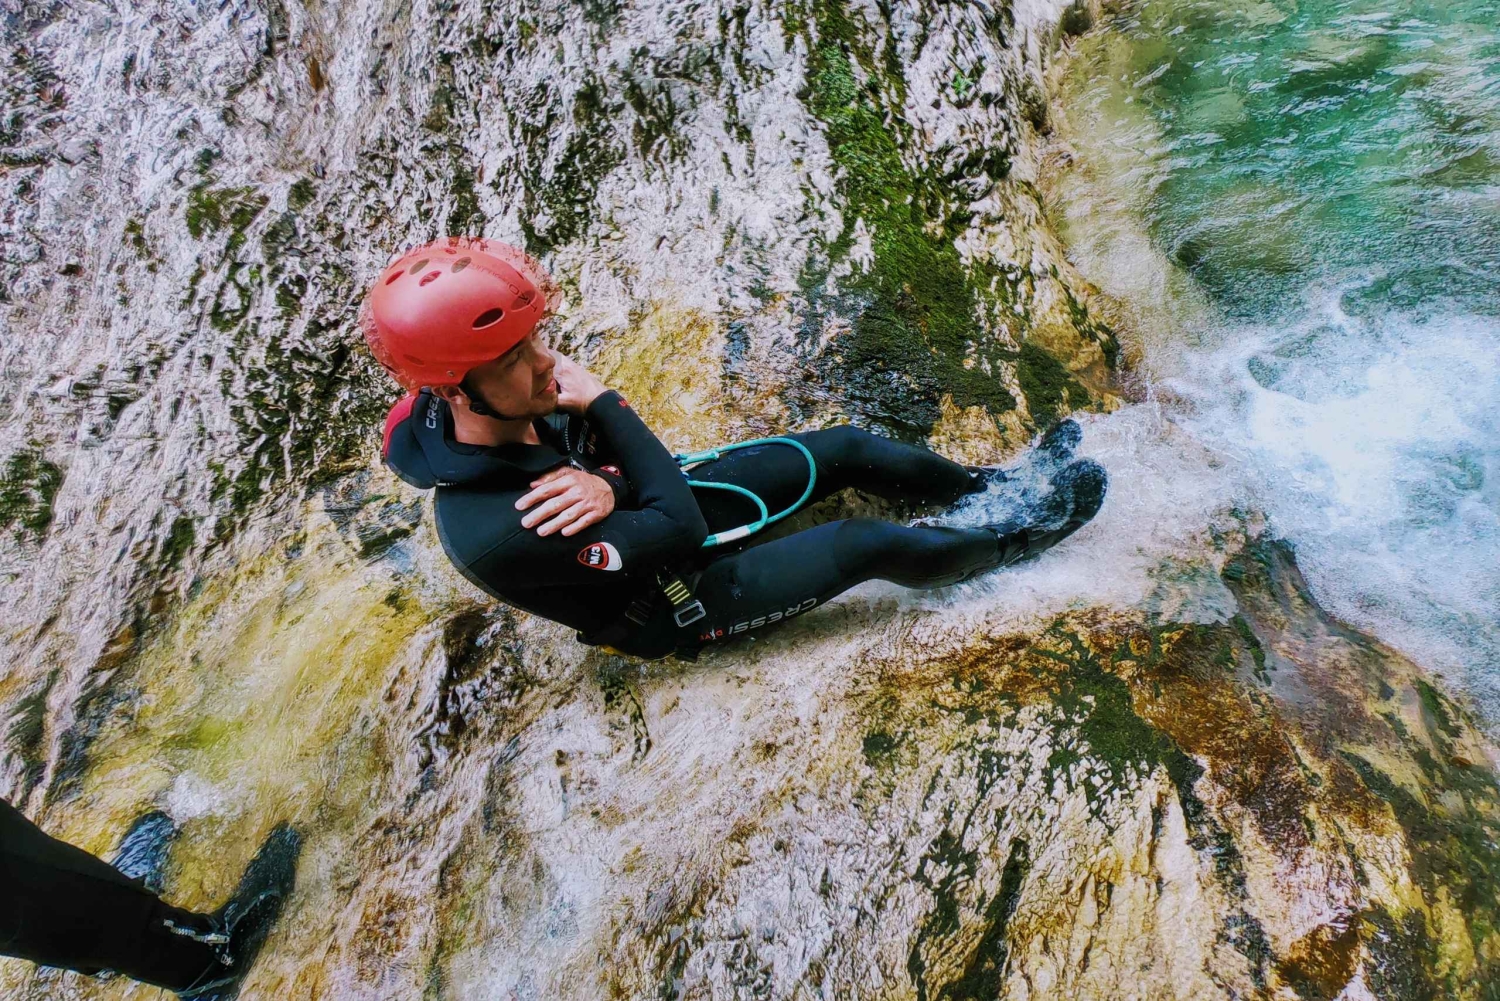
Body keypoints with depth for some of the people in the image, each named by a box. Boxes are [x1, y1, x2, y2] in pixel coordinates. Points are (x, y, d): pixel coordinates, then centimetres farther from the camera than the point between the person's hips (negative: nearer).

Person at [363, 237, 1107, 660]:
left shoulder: (513, 406, -18)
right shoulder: (493, 531, -40)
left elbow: (592, 440, -4)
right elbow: (678, 530, -32)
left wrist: (606, 487, -28)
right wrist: (602, 403, -30)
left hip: (659, 525, 7)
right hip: (673, 605, -7)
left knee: (846, 450, 4)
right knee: (869, 544, -11)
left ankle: (994, 483, 27)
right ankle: (1022, 538, 18)